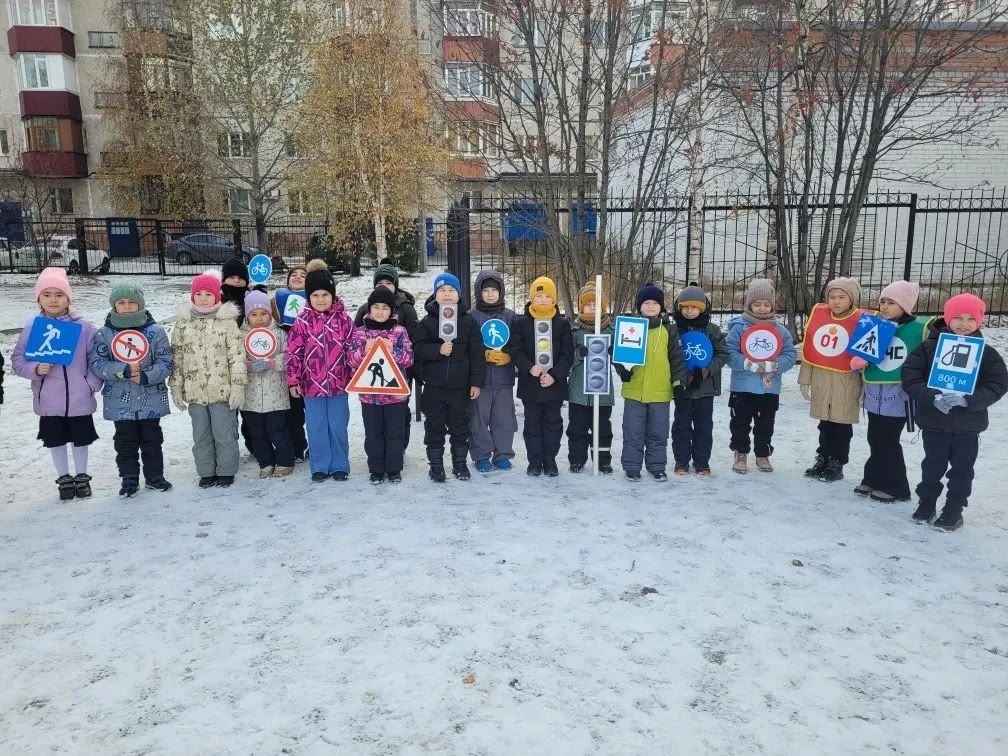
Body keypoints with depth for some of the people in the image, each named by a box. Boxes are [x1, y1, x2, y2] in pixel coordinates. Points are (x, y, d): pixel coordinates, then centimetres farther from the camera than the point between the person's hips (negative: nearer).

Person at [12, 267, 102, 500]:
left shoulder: (83, 326, -8)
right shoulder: (32, 325, -5)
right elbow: (18, 359, 1)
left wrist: (92, 385, -9)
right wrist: (35, 369, -18)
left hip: (79, 399, -1)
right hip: (48, 400, 1)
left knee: (80, 439, 14)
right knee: (56, 440, 14)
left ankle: (82, 478, 33)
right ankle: (64, 479, 32)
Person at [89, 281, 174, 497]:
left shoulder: (155, 331, -3)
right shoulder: (104, 333, -1)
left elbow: (166, 362, -5)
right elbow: (97, 364, -7)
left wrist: (146, 376, -19)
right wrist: (124, 370, -21)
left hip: (151, 399, 0)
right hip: (120, 400, 0)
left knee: (152, 439, 11)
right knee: (126, 442, 9)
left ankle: (154, 477, 24)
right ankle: (129, 479, 21)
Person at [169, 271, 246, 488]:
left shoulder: (227, 321, -5)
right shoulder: (182, 323, 6)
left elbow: (237, 356, -7)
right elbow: (177, 357, 9)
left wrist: (237, 386, -11)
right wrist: (176, 387, 6)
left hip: (222, 390, -3)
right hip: (195, 391, 4)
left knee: (224, 434, 5)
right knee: (201, 435, 13)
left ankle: (226, 471, 19)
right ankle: (206, 472, 25)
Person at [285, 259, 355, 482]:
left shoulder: (343, 319, -2)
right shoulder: (302, 321, -4)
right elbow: (293, 352, -2)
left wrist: (354, 376, 2)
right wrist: (293, 380, -2)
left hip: (339, 383, 0)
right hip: (311, 384, 0)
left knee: (338, 427, 9)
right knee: (316, 428, 9)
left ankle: (339, 466, 21)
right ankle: (319, 466, 21)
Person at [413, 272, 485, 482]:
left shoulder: (468, 321, 2)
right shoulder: (427, 321, 2)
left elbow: (476, 354, 0)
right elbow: (417, 349, -5)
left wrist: (476, 382, -5)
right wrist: (438, 350, -21)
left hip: (460, 385, 0)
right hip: (434, 386, 0)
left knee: (460, 426, 9)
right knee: (434, 427, 7)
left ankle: (460, 463, 24)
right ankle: (436, 465, 19)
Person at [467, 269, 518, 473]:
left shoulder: (510, 316, 7)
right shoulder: (471, 316, 0)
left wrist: (507, 357, -9)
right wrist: (485, 355, -14)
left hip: (504, 378, 2)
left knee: (504, 418, 6)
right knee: (479, 418, 3)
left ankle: (503, 455, 18)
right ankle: (482, 456, 14)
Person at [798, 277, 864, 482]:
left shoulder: (860, 320, -8)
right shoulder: (819, 314, 3)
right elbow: (808, 348, 8)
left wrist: (863, 386, -9)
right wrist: (805, 379, 9)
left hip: (845, 382, -4)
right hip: (820, 379, 4)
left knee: (841, 426, 6)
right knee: (825, 425, 16)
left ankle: (836, 465, 19)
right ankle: (822, 460, 28)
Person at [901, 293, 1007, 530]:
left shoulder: (986, 351, -2)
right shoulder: (929, 346, -6)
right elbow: (910, 377, -8)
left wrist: (967, 399, -21)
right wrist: (932, 397, -24)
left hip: (968, 424, 1)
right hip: (934, 421, 0)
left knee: (962, 468, 10)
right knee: (933, 466, 13)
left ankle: (954, 509, 25)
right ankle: (926, 503, 31)